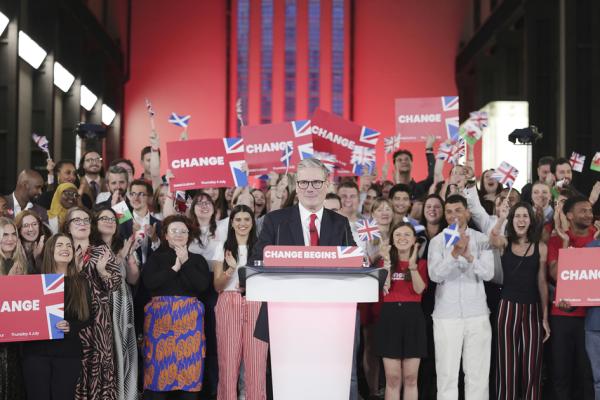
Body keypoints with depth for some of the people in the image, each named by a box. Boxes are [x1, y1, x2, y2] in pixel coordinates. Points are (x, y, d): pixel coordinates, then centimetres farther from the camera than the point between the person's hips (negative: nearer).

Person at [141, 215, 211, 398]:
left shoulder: (198, 259, 12)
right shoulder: (156, 257, 9)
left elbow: (203, 285, -4)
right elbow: (148, 282, -7)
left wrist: (186, 263, -8)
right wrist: (174, 267, -9)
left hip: (189, 317, 1)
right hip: (160, 315, -1)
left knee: (189, 363, -3)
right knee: (160, 364, -4)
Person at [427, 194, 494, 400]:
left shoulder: (481, 239, 4)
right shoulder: (437, 241, 2)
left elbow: (488, 273, -7)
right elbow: (435, 275, -11)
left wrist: (468, 255, -22)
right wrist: (455, 253, -25)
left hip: (477, 313, 1)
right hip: (446, 314, -1)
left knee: (478, 373, 6)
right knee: (446, 373, 2)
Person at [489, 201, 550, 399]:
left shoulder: (541, 248, 3)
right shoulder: (505, 242, 2)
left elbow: (542, 283, 5)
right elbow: (493, 239, -23)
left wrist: (545, 317, 3)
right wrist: (501, 219, -42)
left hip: (533, 310, 1)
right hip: (508, 308, 0)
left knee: (531, 366, 3)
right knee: (507, 364, 3)